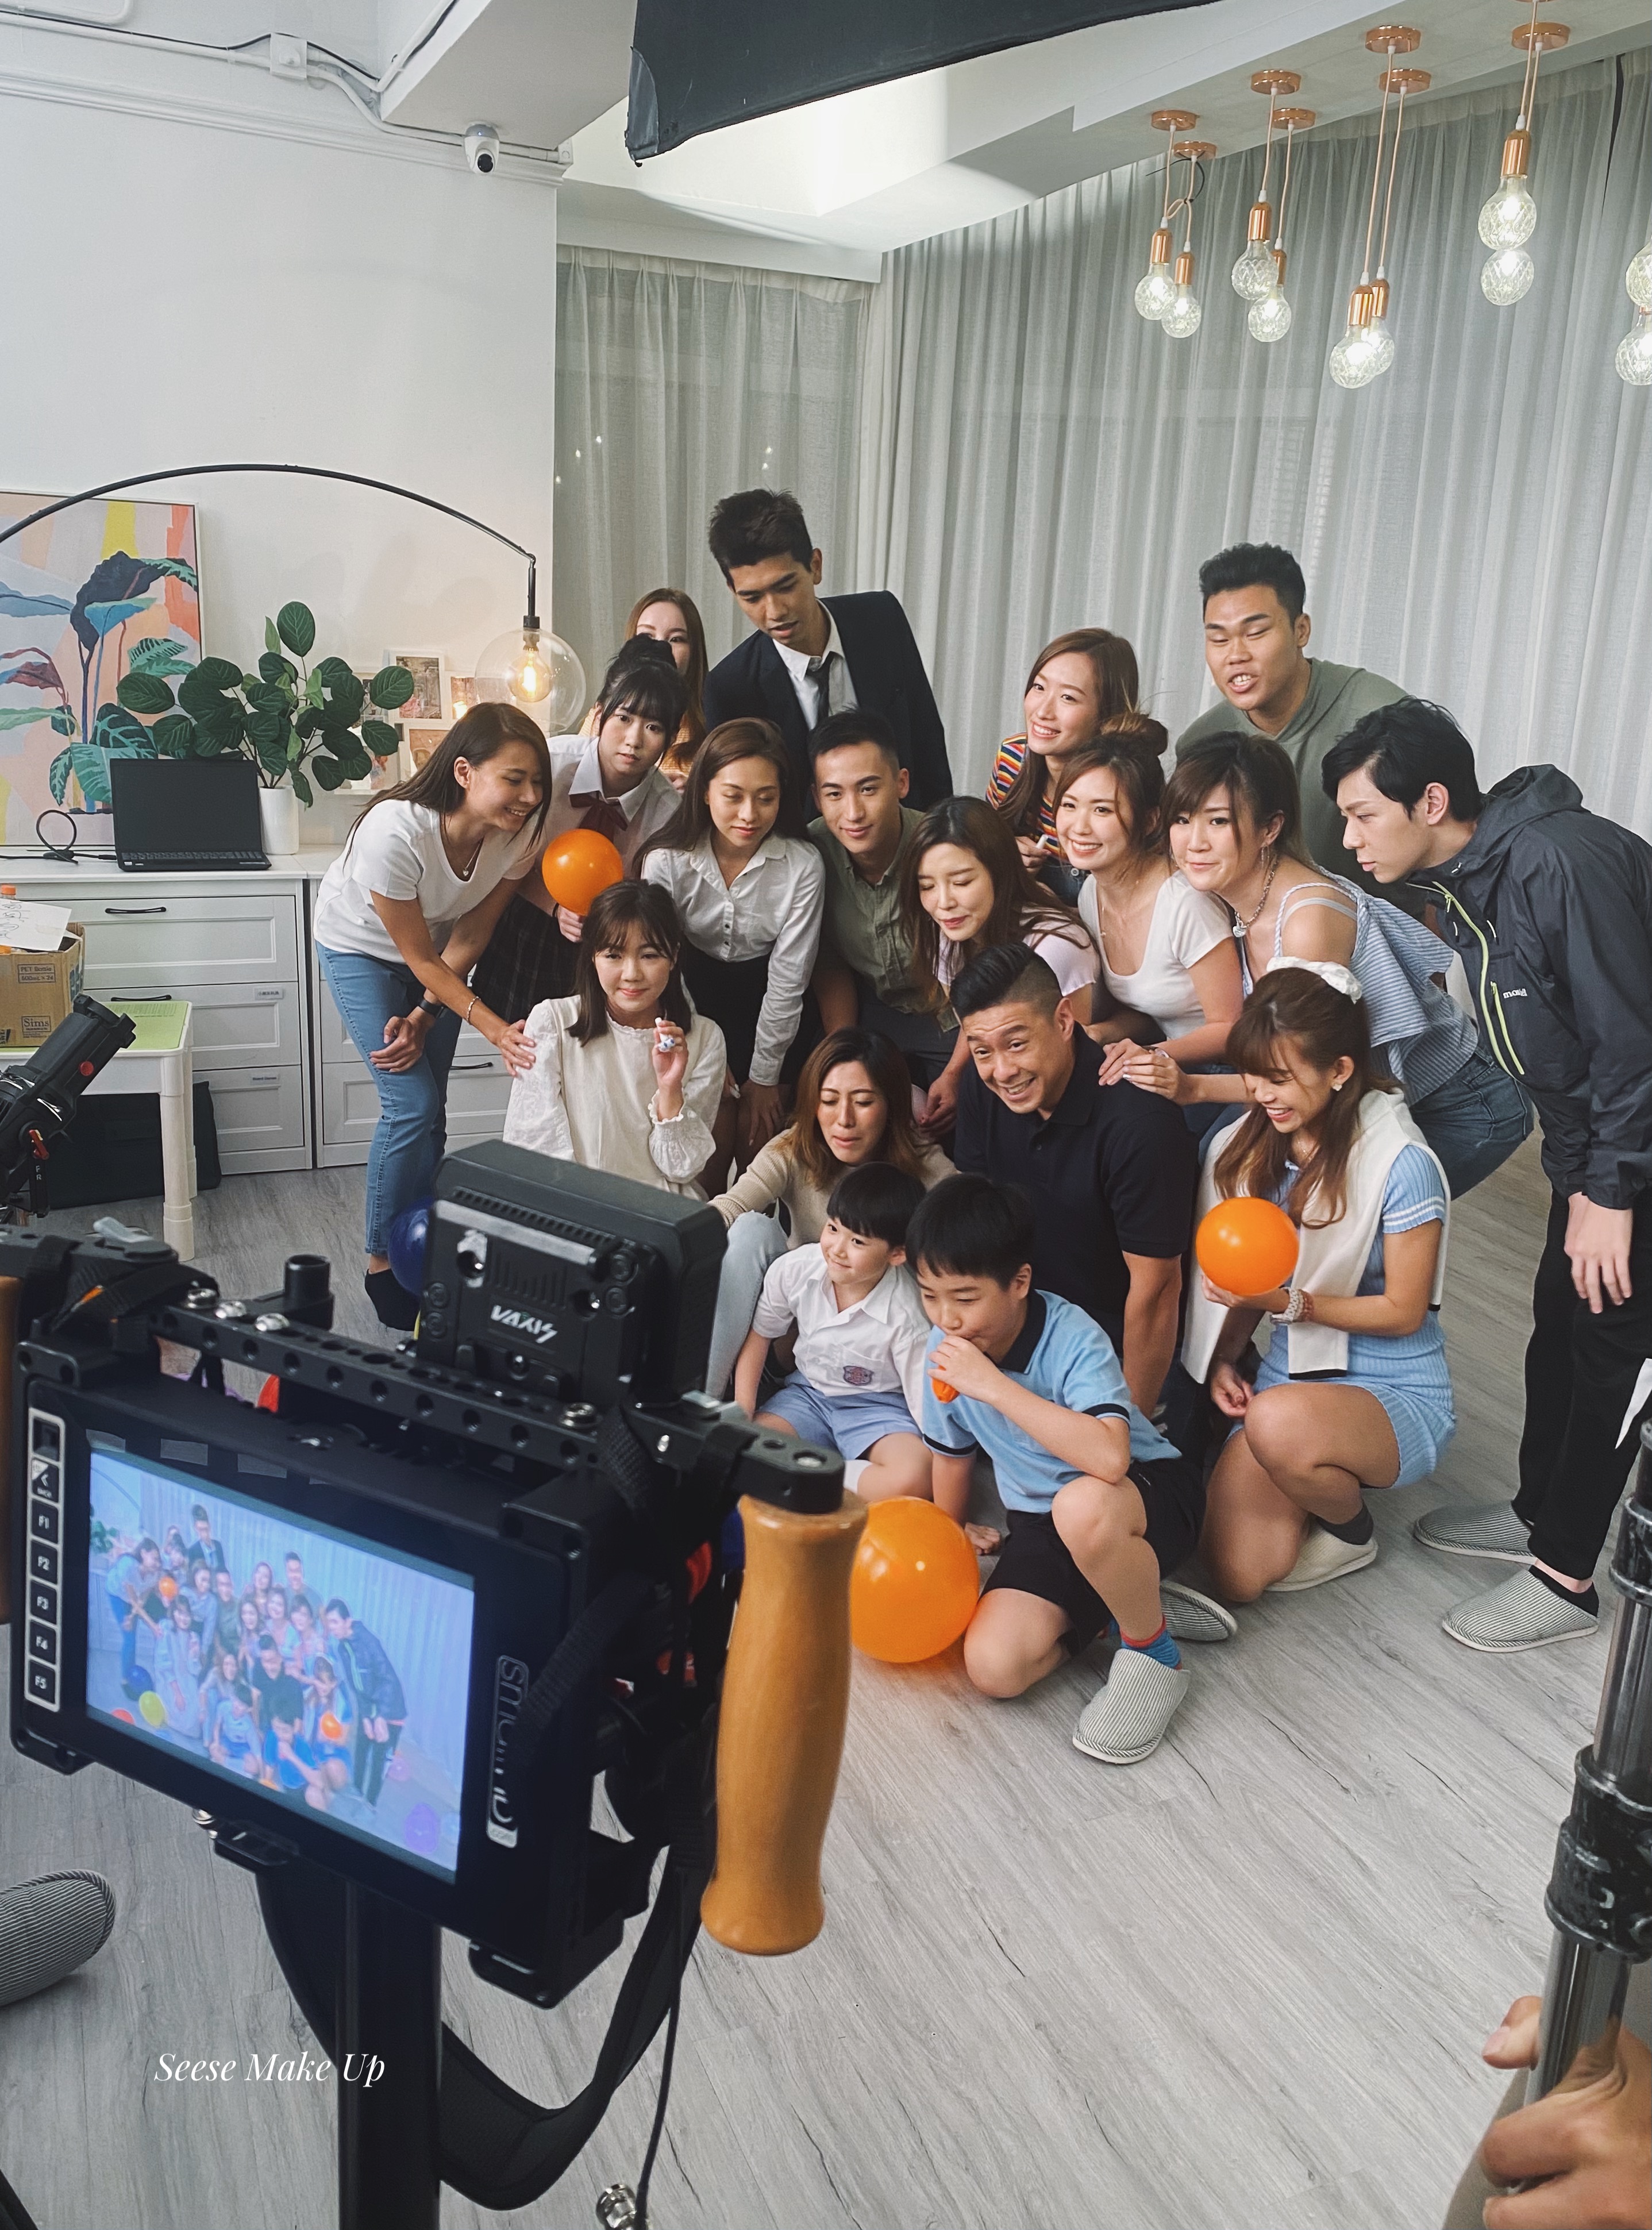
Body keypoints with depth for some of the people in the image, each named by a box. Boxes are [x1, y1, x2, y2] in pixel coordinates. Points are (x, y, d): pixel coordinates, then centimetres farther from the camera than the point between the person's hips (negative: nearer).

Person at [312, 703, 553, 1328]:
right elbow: (420, 958, -27)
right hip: (362, 948, -4)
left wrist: (423, 1018, -17)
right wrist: (496, 1029, -31)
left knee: (428, 1111, 5)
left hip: (436, 956, 4)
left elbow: (468, 937, -13)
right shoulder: (395, 832, -39)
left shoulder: (520, 831, -25)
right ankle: (382, 1263, 7)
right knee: (413, 1105, -11)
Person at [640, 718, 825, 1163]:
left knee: (760, 1139, 1)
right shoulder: (666, 861, -19)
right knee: (711, 1140, -4)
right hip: (694, 997, 0)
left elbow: (787, 980, -13)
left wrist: (764, 1076, -8)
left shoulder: (803, 867, -21)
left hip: (765, 1008, 0)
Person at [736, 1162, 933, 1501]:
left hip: (879, 1408, -2)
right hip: (807, 1393, 3)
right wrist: (742, 1416, -4)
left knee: (914, 1478, -34)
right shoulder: (795, 1270, -14)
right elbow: (759, 1335, 2)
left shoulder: (907, 1317, -24)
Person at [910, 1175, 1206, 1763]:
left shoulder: (1073, 1340, -26)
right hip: (1041, 1522, 6)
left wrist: (995, 1386, -40)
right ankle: (1134, 1591, 6)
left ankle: (1154, 1654, -13)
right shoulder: (943, 1352, -6)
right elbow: (951, 1451, 14)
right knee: (992, 1666, -20)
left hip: (1151, 1493, -6)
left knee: (1081, 1506, -43)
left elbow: (1110, 1458, -44)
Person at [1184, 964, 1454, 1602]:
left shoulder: (1401, 1164, -18)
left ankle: (1352, 1528, -4)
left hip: (1399, 1395, -5)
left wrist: (1290, 1303, -23)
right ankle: (1329, 1476, 20)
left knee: (1279, 1419, -40)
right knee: (1237, 1579, -11)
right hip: (1289, 1379, 5)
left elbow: (1404, 1311, -13)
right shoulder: (1253, 1148, 0)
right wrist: (1223, 1359, -3)